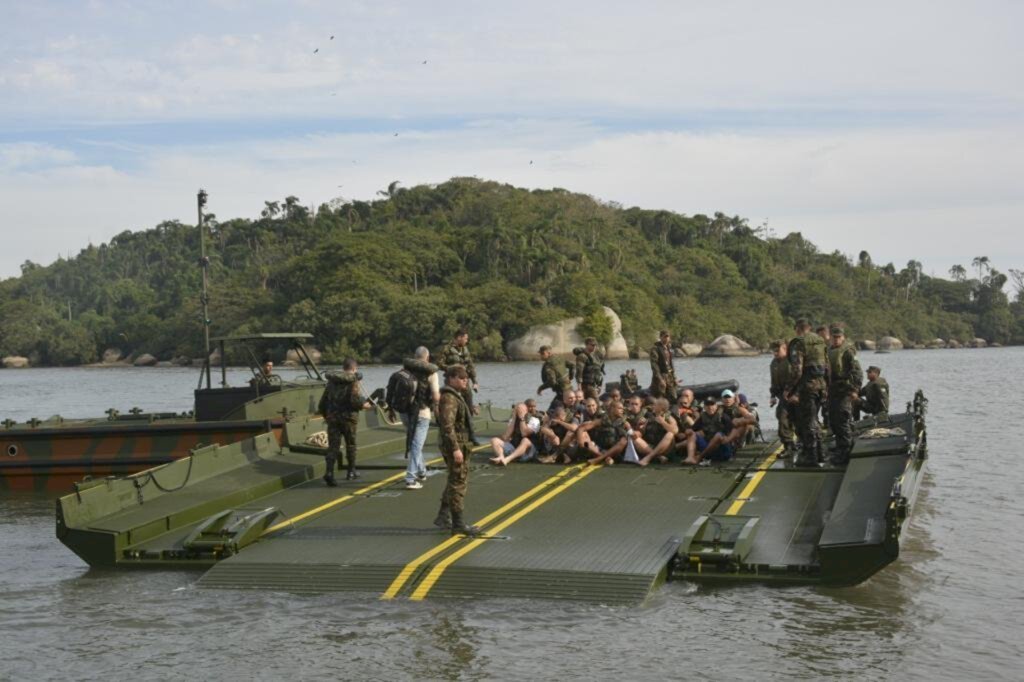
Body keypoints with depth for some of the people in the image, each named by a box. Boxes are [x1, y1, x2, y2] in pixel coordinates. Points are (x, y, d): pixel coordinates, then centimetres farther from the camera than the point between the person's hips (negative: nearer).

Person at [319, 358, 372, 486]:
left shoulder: (332, 381, 11)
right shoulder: (354, 380, -7)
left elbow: (323, 400, 13)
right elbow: (355, 399, -19)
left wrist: (325, 415, 26)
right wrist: (367, 405, -2)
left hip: (332, 417, 3)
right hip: (348, 417, -3)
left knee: (333, 445, 0)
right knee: (350, 444, 15)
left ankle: (329, 472, -16)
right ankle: (351, 472, 25)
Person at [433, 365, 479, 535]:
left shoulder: (457, 396, 16)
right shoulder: (449, 398, -18)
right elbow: (447, 426, -26)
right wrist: (455, 449, -28)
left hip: (461, 444, 11)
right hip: (455, 445, -11)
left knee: (455, 481, 18)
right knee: (458, 483, -5)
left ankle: (443, 517, 26)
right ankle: (458, 523, 0)